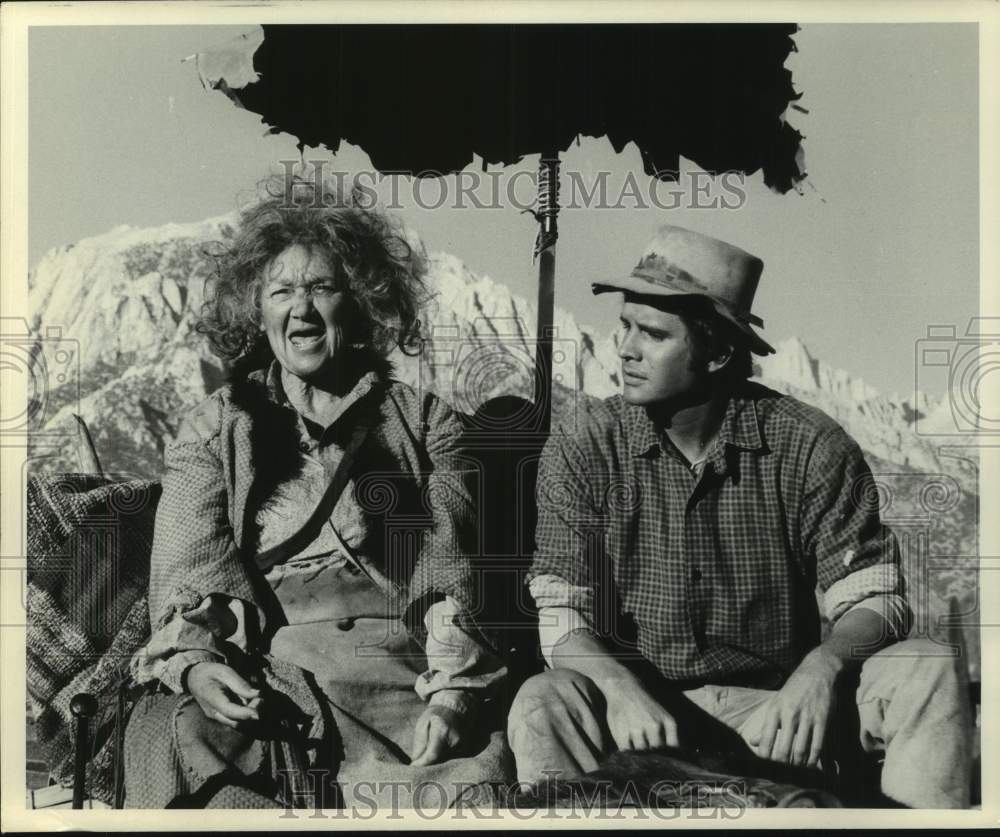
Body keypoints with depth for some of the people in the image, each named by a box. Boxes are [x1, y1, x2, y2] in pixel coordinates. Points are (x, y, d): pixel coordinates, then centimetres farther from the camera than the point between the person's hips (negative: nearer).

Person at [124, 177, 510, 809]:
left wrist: (452, 695, -11)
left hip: (400, 672, 0)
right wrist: (194, 663, -14)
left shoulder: (425, 424, 15)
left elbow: (449, 573, 5)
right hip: (260, 676, 1)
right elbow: (188, 577, 7)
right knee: (178, 736, -31)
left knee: (479, 774, -28)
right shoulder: (213, 430, 17)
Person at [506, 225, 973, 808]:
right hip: (640, 711, -1)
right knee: (543, 706, -31)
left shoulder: (809, 447, -6)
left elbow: (874, 600, -7)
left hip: (776, 715, 1)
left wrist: (824, 664, -30)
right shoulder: (582, 454, -5)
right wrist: (622, 687, -30)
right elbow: (562, 617, -8)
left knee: (929, 672, -21)